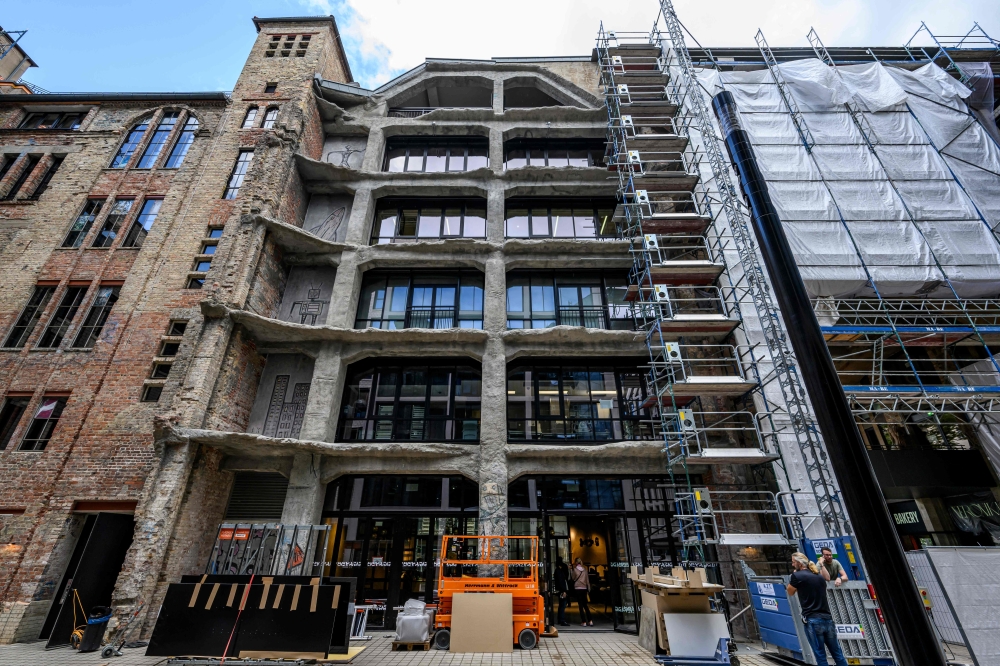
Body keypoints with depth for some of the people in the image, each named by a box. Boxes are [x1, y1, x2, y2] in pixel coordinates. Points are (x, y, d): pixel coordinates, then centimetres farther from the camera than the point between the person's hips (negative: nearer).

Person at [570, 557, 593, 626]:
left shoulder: (574, 570, -10)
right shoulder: (585, 570, 1)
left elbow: (573, 578, 3)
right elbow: (587, 580, 5)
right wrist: (589, 588, 13)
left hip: (577, 589, -4)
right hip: (584, 589, 4)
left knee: (581, 606, 2)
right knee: (585, 605, 15)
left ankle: (584, 622, 2)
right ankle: (590, 621, 11)